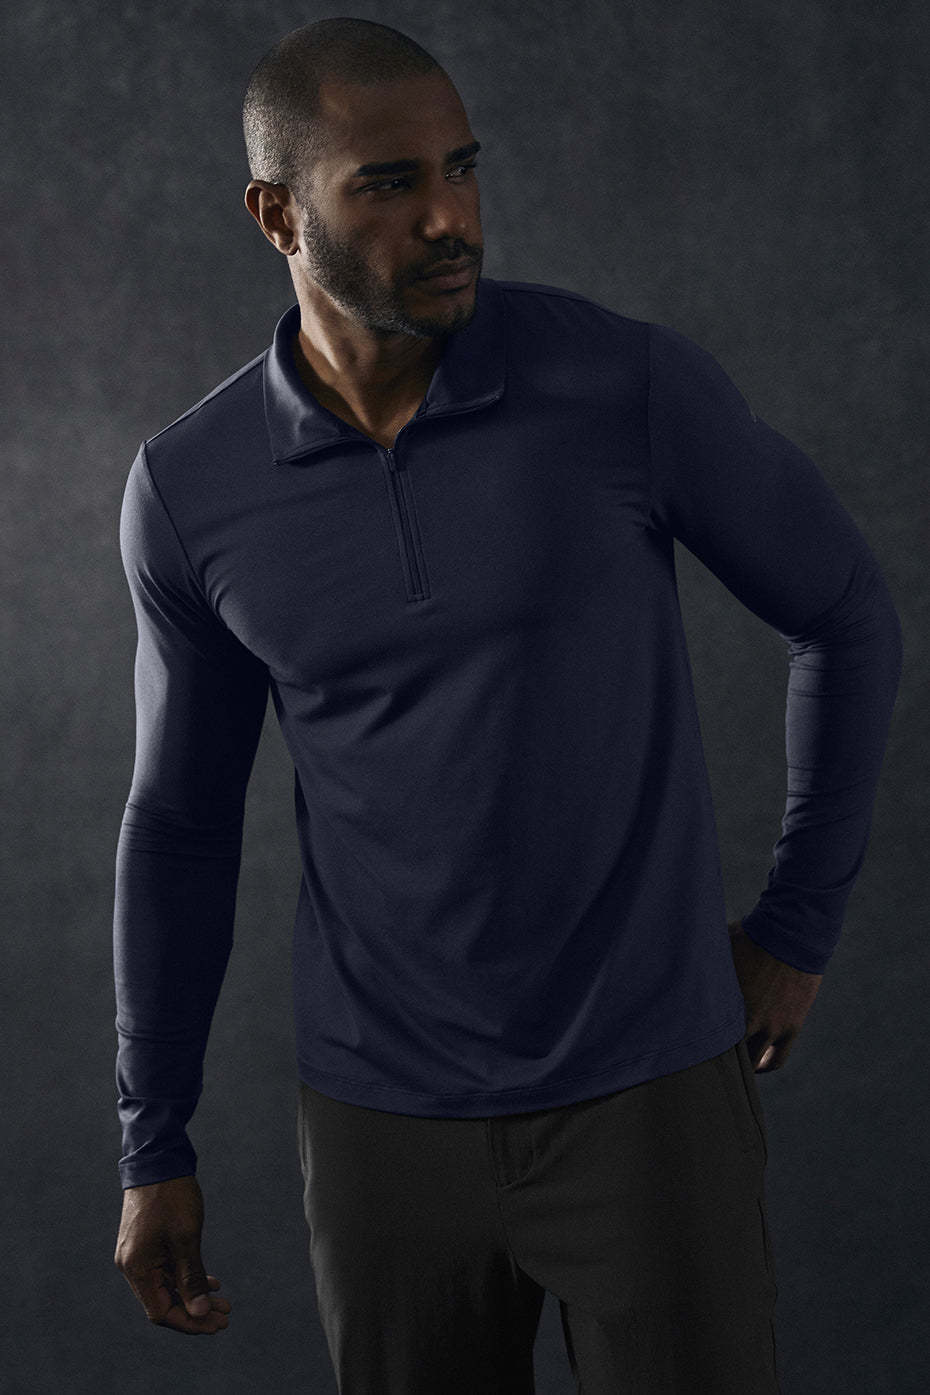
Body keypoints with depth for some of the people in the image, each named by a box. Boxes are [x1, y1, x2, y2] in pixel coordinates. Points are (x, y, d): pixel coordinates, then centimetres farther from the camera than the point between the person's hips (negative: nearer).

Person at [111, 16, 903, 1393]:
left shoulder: (636, 382, -14)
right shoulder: (191, 489, -6)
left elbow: (848, 617, 1)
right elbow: (181, 818, 6)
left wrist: (800, 928, 3)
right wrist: (151, 1147, 8)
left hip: (648, 1090, -2)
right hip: (387, 1113, 2)